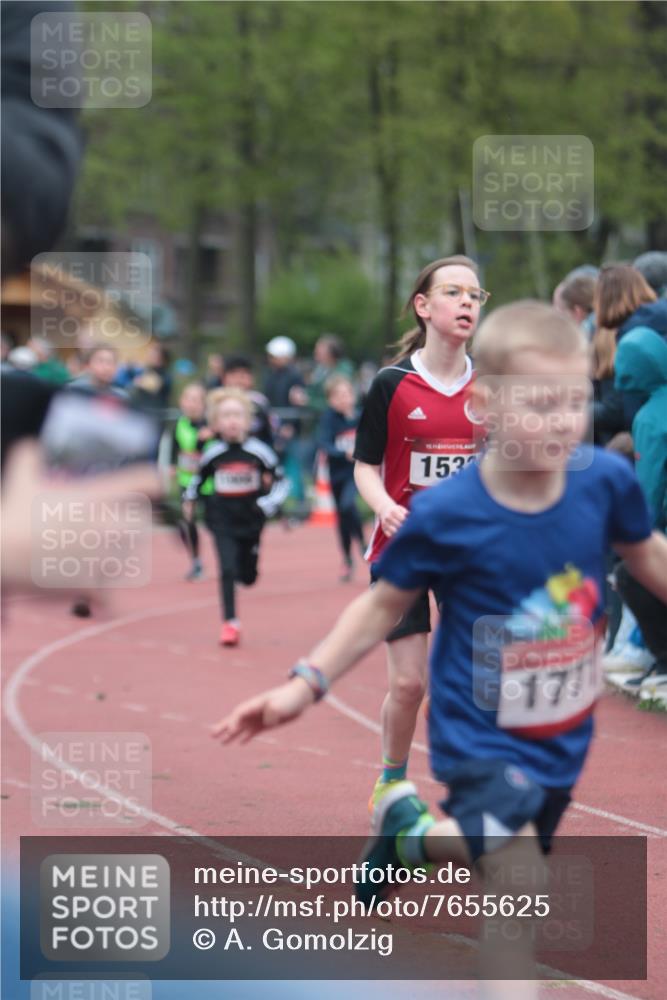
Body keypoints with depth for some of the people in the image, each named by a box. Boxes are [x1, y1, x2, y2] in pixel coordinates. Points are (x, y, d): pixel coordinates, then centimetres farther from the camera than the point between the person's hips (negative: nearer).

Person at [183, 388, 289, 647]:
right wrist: (189, 500, 15)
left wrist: (268, 504, -15)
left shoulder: (259, 451, -9)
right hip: (222, 521, -1)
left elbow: (280, 483, -2)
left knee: (247, 576, 10)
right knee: (227, 570, -14)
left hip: (251, 521, 1)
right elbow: (199, 477, 14)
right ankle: (230, 623, -8)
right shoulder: (212, 453, -6)